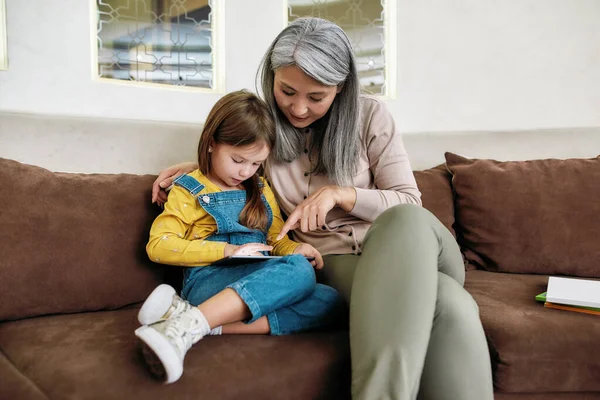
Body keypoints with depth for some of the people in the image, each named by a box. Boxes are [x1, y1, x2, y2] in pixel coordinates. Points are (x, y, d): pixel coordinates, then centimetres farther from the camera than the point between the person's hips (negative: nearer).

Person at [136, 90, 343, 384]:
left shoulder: (261, 189, 20)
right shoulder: (189, 191, 5)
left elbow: (277, 239, 21)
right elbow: (158, 246, -4)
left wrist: (295, 249, -5)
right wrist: (228, 250, -13)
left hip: (260, 282, 7)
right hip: (210, 282, -6)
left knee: (329, 302, -21)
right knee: (299, 271, -30)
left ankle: (203, 323, -31)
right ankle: (190, 323, -38)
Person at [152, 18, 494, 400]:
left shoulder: (370, 116, -4)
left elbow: (409, 204, -2)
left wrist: (338, 193, -18)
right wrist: (197, 166, 4)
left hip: (400, 245, 2)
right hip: (337, 260, -1)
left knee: (407, 221, -41)